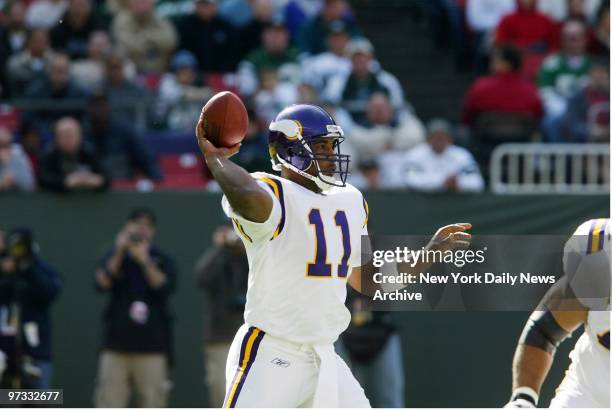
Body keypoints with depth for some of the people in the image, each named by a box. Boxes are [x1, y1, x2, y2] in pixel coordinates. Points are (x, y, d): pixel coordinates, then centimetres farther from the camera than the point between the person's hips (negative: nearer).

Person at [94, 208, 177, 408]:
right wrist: (119, 254, -13)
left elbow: (164, 287, -8)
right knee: (108, 403, -6)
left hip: (152, 347, 0)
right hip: (116, 346, 0)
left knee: (153, 403, -4)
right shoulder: (114, 256, 11)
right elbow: (102, 283, -5)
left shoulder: (162, 260, 9)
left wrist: (145, 261, -17)